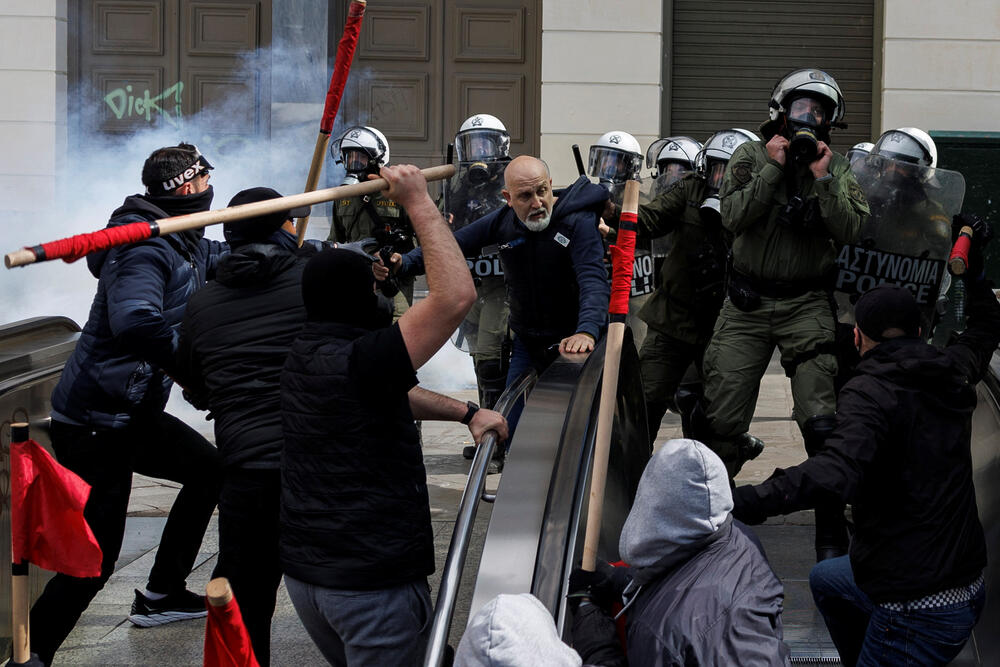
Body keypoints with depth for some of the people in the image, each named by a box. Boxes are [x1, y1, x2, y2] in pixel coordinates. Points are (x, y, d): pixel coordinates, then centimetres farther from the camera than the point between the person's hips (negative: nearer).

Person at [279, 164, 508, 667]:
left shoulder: (302, 357, 6)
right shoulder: (358, 362, -21)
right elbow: (456, 295, -26)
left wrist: (466, 412, 19)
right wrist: (419, 203, -18)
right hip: (373, 582, -8)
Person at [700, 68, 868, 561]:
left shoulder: (837, 169, 5)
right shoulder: (750, 156, 3)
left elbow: (850, 231, -9)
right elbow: (733, 218, -12)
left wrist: (823, 179, -15)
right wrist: (774, 168, -15)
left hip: (806, 304, 0)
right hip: (747, 303, 1)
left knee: (822, 423, -11)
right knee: (723, 419, 2)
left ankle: (832, 533, -1)